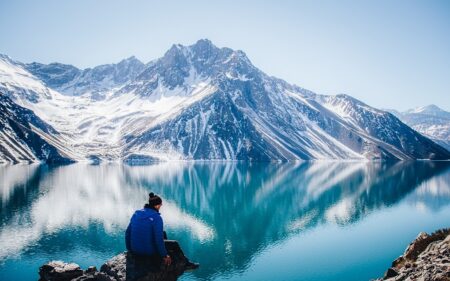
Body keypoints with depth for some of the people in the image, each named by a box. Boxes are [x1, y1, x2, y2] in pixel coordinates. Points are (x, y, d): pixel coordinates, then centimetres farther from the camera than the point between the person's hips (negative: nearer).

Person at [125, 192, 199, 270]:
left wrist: (130, 249, 21)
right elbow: (159, 239, -19)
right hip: (150, 252, -7)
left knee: (163, 233, 29)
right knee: (175, 244, 17)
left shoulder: (136, 214, 2)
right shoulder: (156, 217, -18)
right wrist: (164, 255, -6)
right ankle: (186, 263, 35)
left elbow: (128, 232, 7)